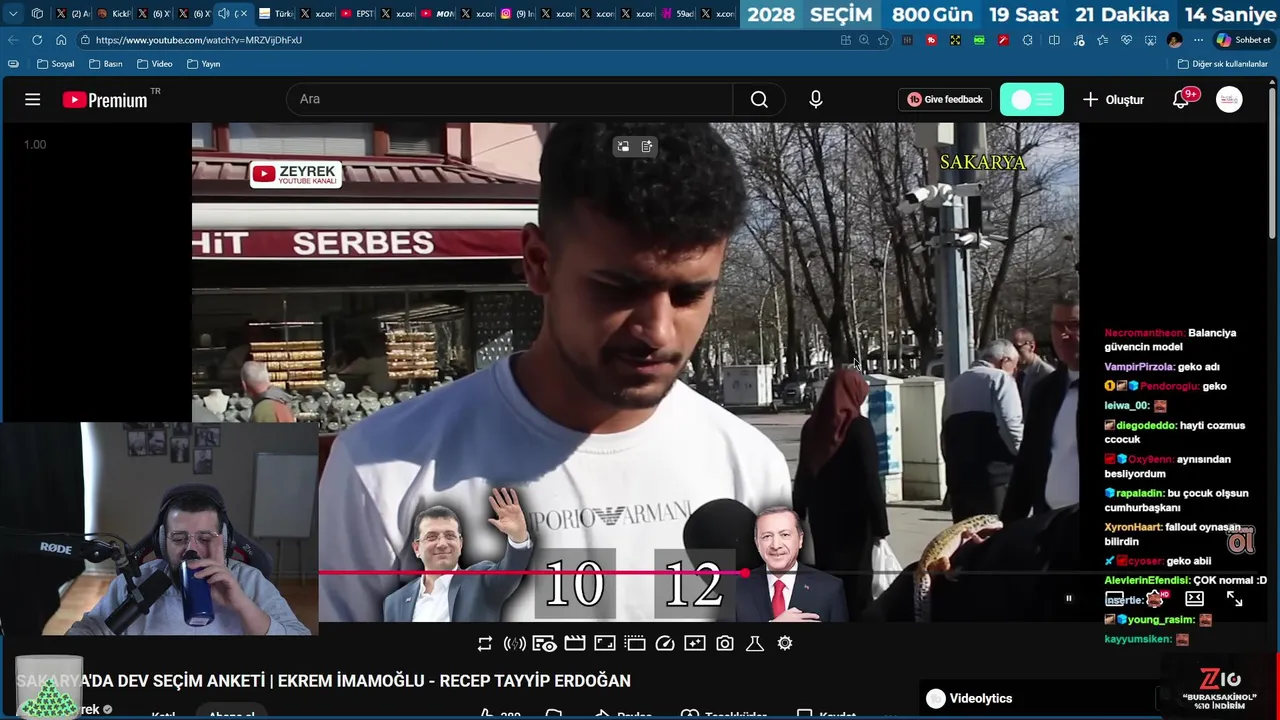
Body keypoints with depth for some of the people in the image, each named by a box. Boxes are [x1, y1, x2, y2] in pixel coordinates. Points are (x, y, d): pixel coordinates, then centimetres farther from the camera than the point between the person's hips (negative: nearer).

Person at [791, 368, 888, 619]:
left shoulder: (813, 426, 4)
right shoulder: (858, 427, -13)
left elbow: (803, 477, 10)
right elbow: (870, 480, -16)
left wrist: (798, 517, 17)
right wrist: (880, 524, -11)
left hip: (821, 518, 6)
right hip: (853, 519, -6)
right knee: (855, 580, 1)